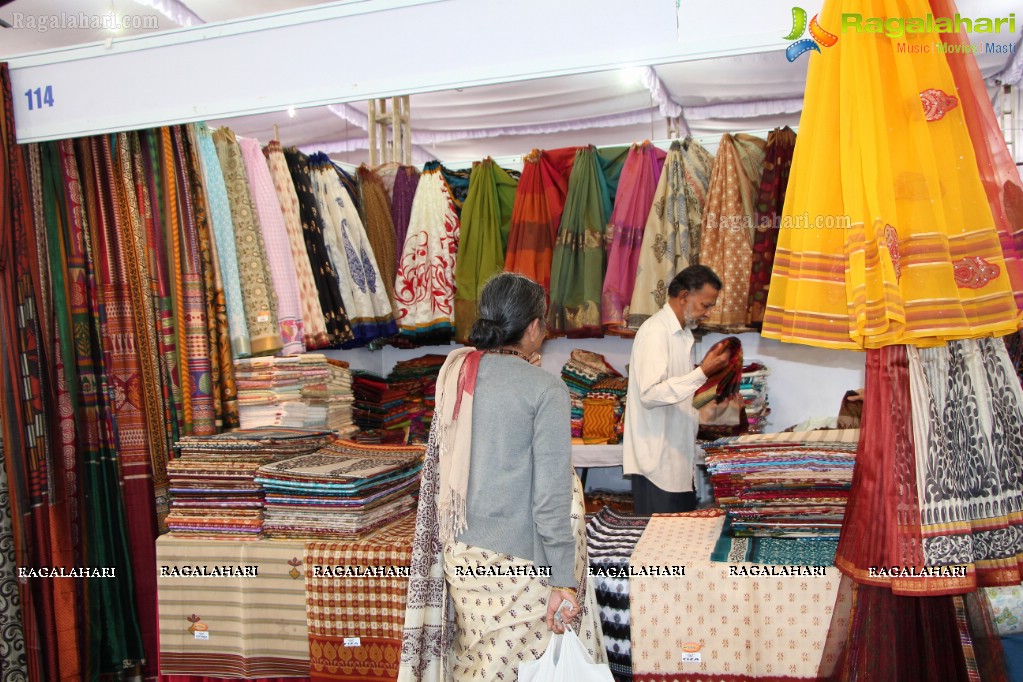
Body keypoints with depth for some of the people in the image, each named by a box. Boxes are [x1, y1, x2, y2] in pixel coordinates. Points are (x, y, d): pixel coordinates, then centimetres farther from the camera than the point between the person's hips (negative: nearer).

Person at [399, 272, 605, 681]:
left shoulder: (455, 374, 0)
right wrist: (564, 579, -11)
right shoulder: (545, 389, -15)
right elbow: (552, 495, -16)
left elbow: (441, 468, 8)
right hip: (518, 563, -6)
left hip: (461, 552, 6)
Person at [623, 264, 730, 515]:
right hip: (658, 463, -9)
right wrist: (702, 372, -26)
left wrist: (708, 368, 10)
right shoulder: (655, 332, -16)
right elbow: (650, 393, -26)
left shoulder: (682, 332, 15)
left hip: (678, 456, 9)